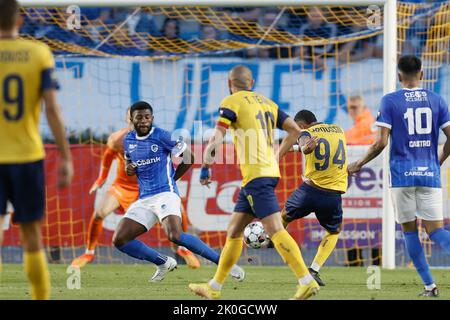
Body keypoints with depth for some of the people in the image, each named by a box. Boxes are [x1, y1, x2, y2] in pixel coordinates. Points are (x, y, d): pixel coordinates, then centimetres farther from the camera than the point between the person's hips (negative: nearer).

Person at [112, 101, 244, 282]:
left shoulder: (161, 136, -7)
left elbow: (188, 157, 0)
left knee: (175, 236, -30)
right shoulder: (128, 140, 10)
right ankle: (163, 263, 13)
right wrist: (128, 168, 5)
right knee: (119, 240, -4)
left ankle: (223, 262, -20)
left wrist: (171, 179, 7)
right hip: (144, 199, 7)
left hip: (165, 194, -7)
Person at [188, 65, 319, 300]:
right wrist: (277, 156, 22)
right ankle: (214, 288, 20)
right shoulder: (266, 103, 19)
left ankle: (307, 282, -23)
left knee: (275, 230, -15)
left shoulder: (232, 102, -3)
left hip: (255, 175, -9)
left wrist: (205, 166, -9)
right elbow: (295, 131, 16)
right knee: (233, 231, 15)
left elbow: (217, 137, -13)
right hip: (269, 171, 9)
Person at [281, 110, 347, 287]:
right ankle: (314, 270, 9)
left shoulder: (307, 133, -2)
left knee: (285, 215, 26)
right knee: (334, 231, 23)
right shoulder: (338, 130, 14)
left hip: (310, 190, -3)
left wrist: (304, 148, -47)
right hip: (333, 195, 3)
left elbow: (306, 144, -28)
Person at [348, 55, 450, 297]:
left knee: (409, 230, 9)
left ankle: (430, 285, 4)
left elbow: (381, 142, -7)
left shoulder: (390, 101, -2)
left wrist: (359, 165, 7)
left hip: (402, 175, -2)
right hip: (430, 175, 2)